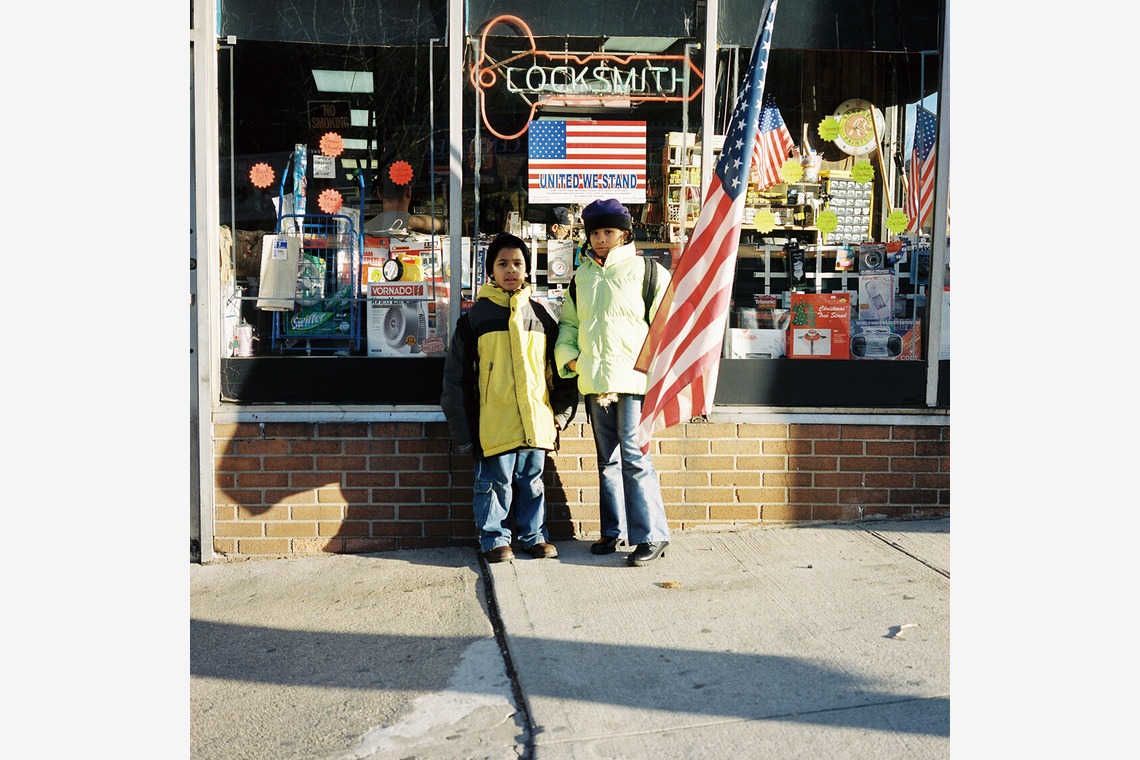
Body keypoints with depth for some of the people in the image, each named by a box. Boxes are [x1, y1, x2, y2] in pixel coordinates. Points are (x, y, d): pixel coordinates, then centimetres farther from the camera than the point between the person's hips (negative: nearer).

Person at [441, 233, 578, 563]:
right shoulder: (476, 316, 2)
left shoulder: (541, 314, 10)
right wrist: (464, 429, -2)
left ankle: (534, 535, 24)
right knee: (494, 482, 3)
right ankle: (494, 539, 16)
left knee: (532, 481, 12)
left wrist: (562, 411, 8)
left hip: (535, 420, 3)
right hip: (493, 421, -2)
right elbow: (456, 375, 2)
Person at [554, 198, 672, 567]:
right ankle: (614, 530, 23)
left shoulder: (645, 270, 0)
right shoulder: (581, 276, 15)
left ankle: (652, 535, -2)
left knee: (634, 457, -10)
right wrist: (570, 356, 6)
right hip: (594, 380, 6)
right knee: (607, 459, 13)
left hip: (632, 377, -6)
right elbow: (568, 322, 22)